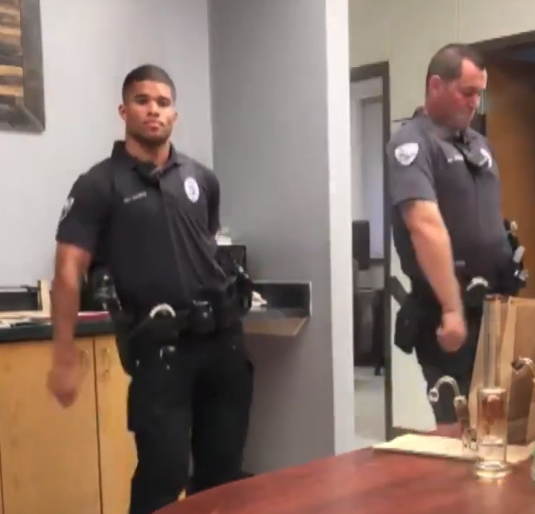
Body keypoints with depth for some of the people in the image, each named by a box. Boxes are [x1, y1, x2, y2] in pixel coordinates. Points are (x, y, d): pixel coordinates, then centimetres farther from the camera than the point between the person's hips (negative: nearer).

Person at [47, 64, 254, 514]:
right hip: (158, 346, -5)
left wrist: (229, 297, 14)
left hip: (222, 337, 5)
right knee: (163, 473, -3)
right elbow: (69, 272, -8)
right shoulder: (100, 185, -4)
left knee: (223, 469, 13)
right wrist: (65, 357, -12)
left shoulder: (202, 179, 9)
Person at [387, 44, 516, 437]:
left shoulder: (478, 144, 14)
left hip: (491, 305, 8)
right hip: (447, 310, -8)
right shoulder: (413, 144, -11)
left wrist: (508, 282, 17)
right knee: (458, 425, -2)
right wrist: (452, 308, -28)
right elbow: (426, 226, -23)